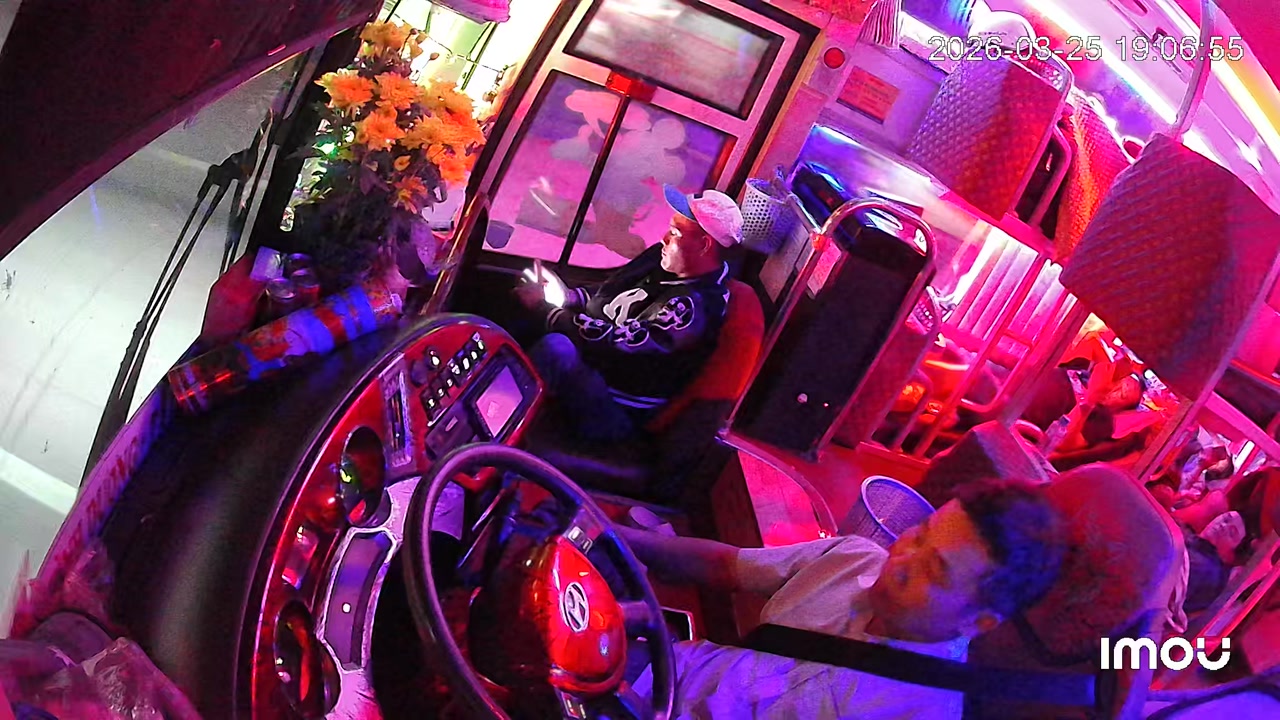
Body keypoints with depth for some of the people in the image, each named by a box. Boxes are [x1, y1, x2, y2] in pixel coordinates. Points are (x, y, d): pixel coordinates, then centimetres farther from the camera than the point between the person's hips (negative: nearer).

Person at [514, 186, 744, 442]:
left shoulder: (694, 307, -27)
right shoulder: (672, 261, 1)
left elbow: (617, 341, -28)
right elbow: (611, 294, 15)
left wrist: (546, 308, -19)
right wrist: (568, 297, -4)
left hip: (614, 413, -9)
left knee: (556, 347, -34)